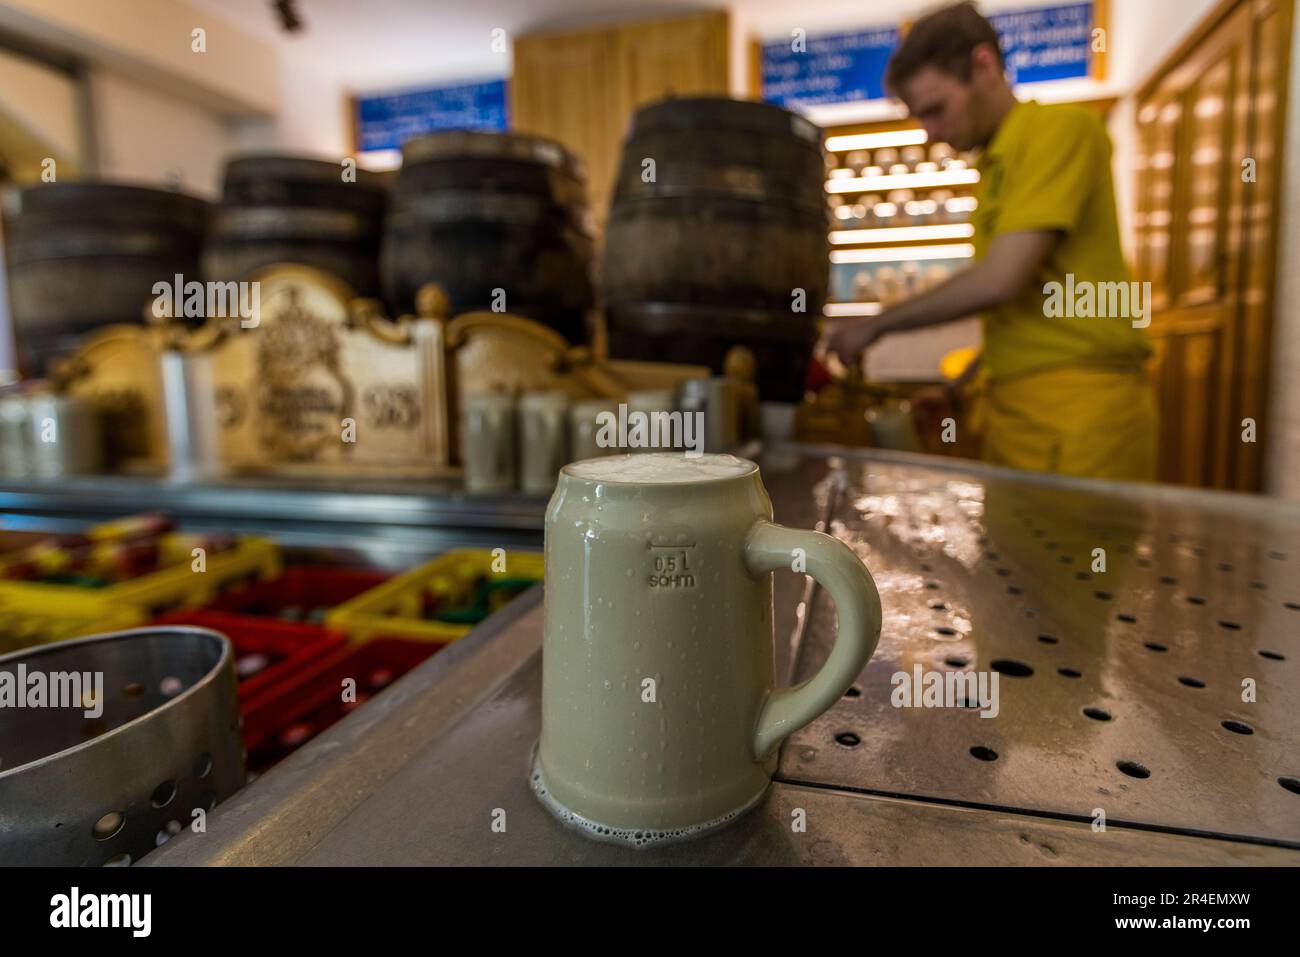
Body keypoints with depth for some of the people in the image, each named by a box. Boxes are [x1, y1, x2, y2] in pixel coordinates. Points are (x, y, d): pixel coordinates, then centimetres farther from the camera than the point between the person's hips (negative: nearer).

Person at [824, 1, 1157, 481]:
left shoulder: (1060, 128, -7)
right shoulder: (995, 163, 17)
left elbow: (999, 280, -16)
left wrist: (875, 325, -7)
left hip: (1077, 408, -7)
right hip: (1016, 407, 7)